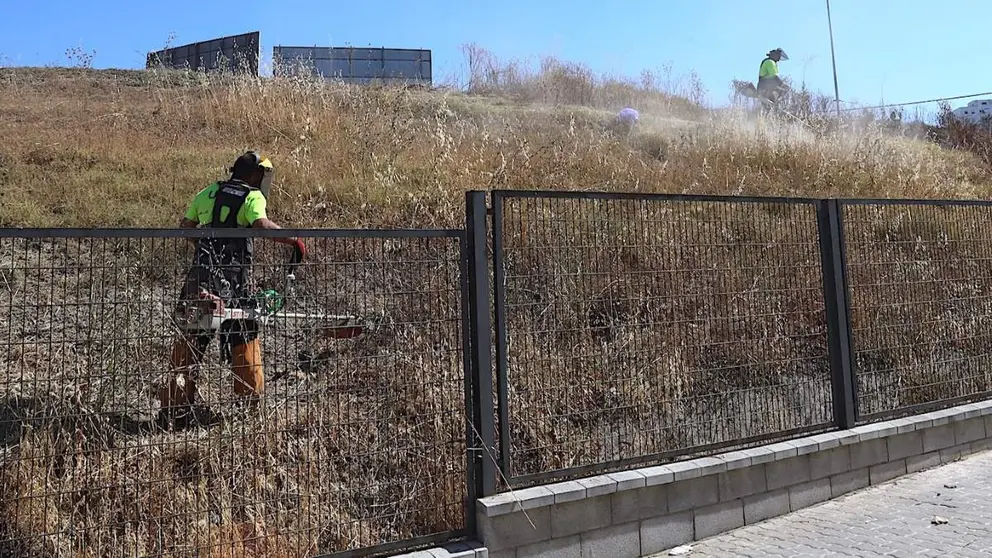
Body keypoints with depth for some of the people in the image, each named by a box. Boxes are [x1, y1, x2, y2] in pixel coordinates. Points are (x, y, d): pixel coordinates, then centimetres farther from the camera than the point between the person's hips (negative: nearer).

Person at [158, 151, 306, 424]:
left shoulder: (208, 193, 17)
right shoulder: (252, 197, -2)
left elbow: (185, 225, 21)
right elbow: (261, 223, -22)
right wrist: (293, 239, -20)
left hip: (201, 271, 5)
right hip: (233, 276, -5)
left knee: (190, 337, 12)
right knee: (244, 336, 7)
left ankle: (175, 402, 17)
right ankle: (250, 398, 14)